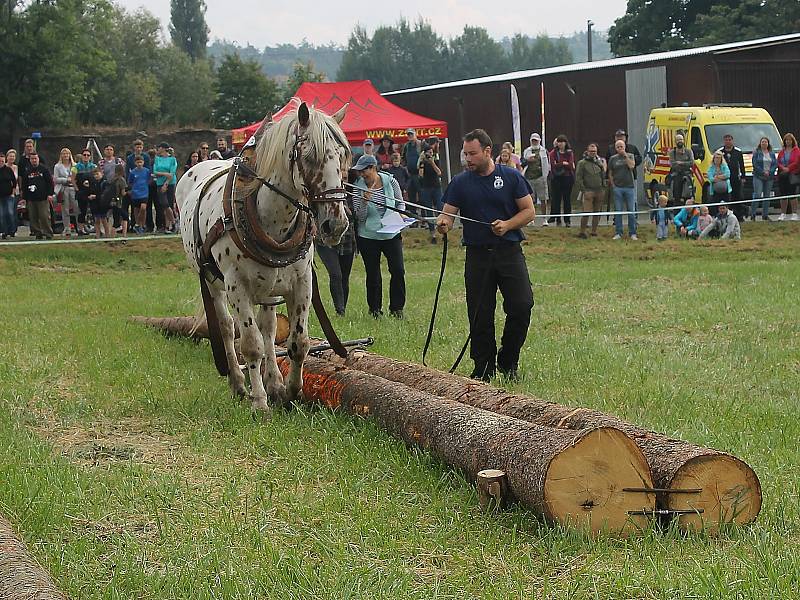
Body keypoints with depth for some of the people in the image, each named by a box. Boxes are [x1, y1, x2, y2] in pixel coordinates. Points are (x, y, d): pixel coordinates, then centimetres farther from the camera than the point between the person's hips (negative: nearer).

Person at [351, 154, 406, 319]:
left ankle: (396, 308, 6)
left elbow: (400, 202, 12)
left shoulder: (390, 181, -3)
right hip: (368, 236, -1)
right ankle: (375, 309, 19)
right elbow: (359, 217, -8)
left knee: (398, 270, -6)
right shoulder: (358, 187, -6)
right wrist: (365, 202, -24)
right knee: (373, 275, 4)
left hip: (391, 234, 1)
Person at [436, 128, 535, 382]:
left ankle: (508, 361, 10)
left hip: (509, 253, -1)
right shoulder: (460, 182, 6)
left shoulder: (511, 177, 3)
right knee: (480, 316, 1)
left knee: (522, 306, -10)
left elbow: (529, 211, 4)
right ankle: (484, 370, 11)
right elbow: (448, 213, 0)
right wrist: (443, 222, -23)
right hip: (477, 255, 1)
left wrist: (507, 225, -13)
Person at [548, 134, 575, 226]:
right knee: (557, 199, 0)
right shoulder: (553, 153, 3)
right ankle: (557, 220, 6)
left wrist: (558, 165, -10)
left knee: (567, 199, 3)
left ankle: (567, 220, 7)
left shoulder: (569, 153, 5)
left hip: (567, 178, 0)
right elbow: (553, 165, -9)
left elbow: (571, 165, -8)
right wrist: (564, 163, -9)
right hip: (556, 178, 0)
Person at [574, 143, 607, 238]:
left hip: (600, 191, 5)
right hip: (589, 191, -5)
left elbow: (603, 175, 21)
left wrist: (603, 188, 9)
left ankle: (594, 231, 14)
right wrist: (583, 190, -10)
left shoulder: (600, 162, 16)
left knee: (597, 212, 6)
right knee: (587, 212, -13)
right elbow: (578, 178, -3)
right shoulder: (582, 163, 1)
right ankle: (582, 232, -8)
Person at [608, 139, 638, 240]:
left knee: (631, 211, 0)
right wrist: (612, 185, 2)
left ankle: (632, 233, 6)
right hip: (617, 187, 1)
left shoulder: (630, 156, 6)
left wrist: (625, 155, -10)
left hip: (629, 187, -1)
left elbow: (632, 166, -13)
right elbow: (610, 174, 11)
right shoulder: (613, 159, 8)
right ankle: (618, 233, 9)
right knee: (618, 211, 3)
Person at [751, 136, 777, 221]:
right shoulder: (756, 152, 1)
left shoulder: (772, 154, 13)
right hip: (758, 176, -4)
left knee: (767, 196, 5)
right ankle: (752, 214, -12)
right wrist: (763, 172, -14)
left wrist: (769, 172, -10)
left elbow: (775, 164, 7)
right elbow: (755, 164, -7)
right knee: (757, 194, -13)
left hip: (769, 177, 4)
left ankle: (765, 215, 10)